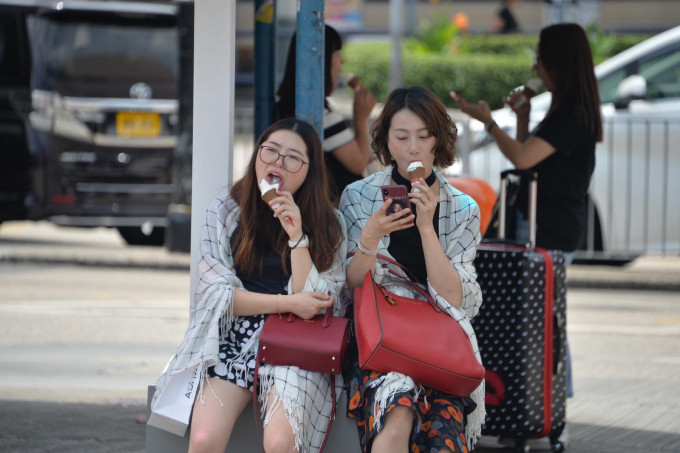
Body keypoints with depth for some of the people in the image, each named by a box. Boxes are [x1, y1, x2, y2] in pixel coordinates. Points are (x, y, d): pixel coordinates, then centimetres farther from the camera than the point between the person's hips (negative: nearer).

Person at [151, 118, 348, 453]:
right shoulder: (225, 213, 7)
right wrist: (288, 303, -9)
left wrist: (297, 236, -12)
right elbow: (217, 292, 1)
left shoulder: (328, 224, 6)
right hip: (230, 339, 1)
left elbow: (316, 305, -3)